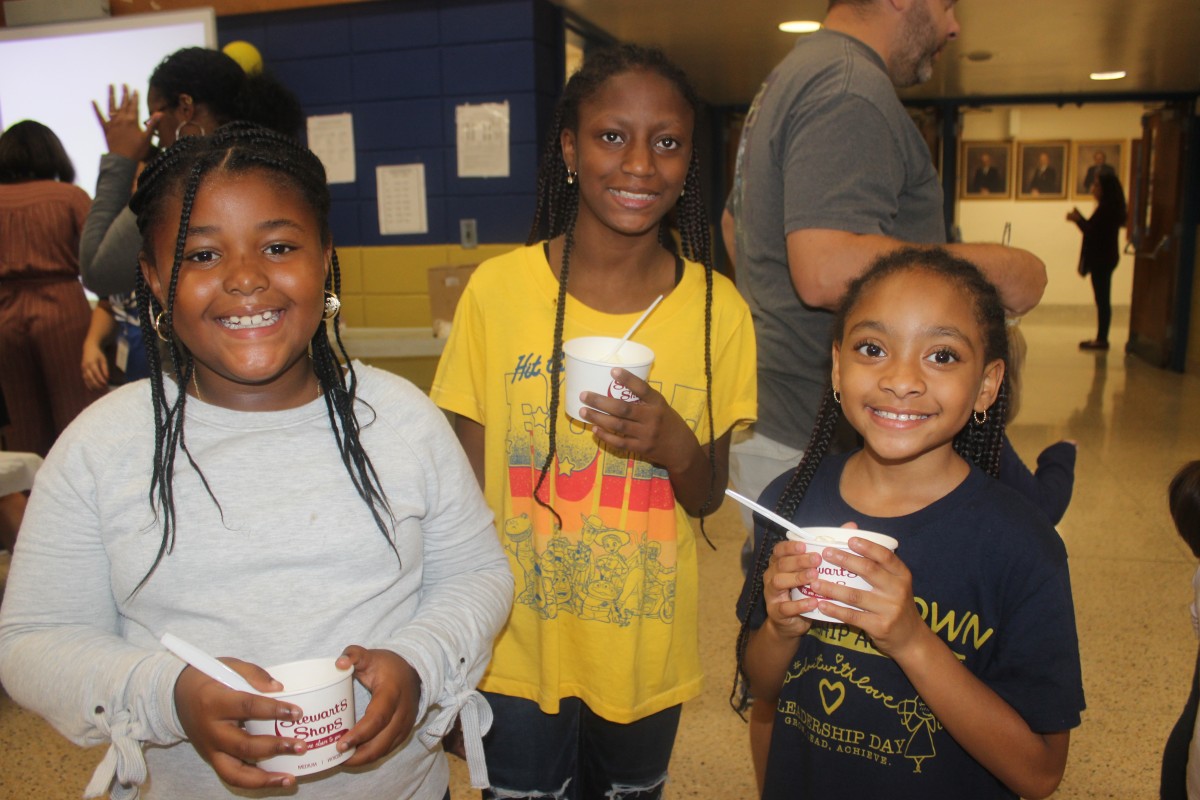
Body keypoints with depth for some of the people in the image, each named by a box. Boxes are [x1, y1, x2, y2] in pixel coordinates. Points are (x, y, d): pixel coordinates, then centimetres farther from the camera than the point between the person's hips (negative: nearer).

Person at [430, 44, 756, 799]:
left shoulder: (717, 308, -8)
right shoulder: (498, 289, -12)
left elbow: (709, 499, 0)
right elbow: (466, 484, -4)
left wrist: (677, 450, -22)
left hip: (648, 657, 2)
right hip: (518, 651, -1)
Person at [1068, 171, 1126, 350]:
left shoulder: (1106, 208, -17)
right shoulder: (1108, 207, 14)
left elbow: (1093, 232, -20)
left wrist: (1077, 219, -9)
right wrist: (1079, 218, 11)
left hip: (1102, 259, -10)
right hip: (1102, 258, 10)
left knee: (1102, 300, -6)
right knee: (1102, 299, 12)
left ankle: (1102, 339, -2)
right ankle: (1101, 338, 17)